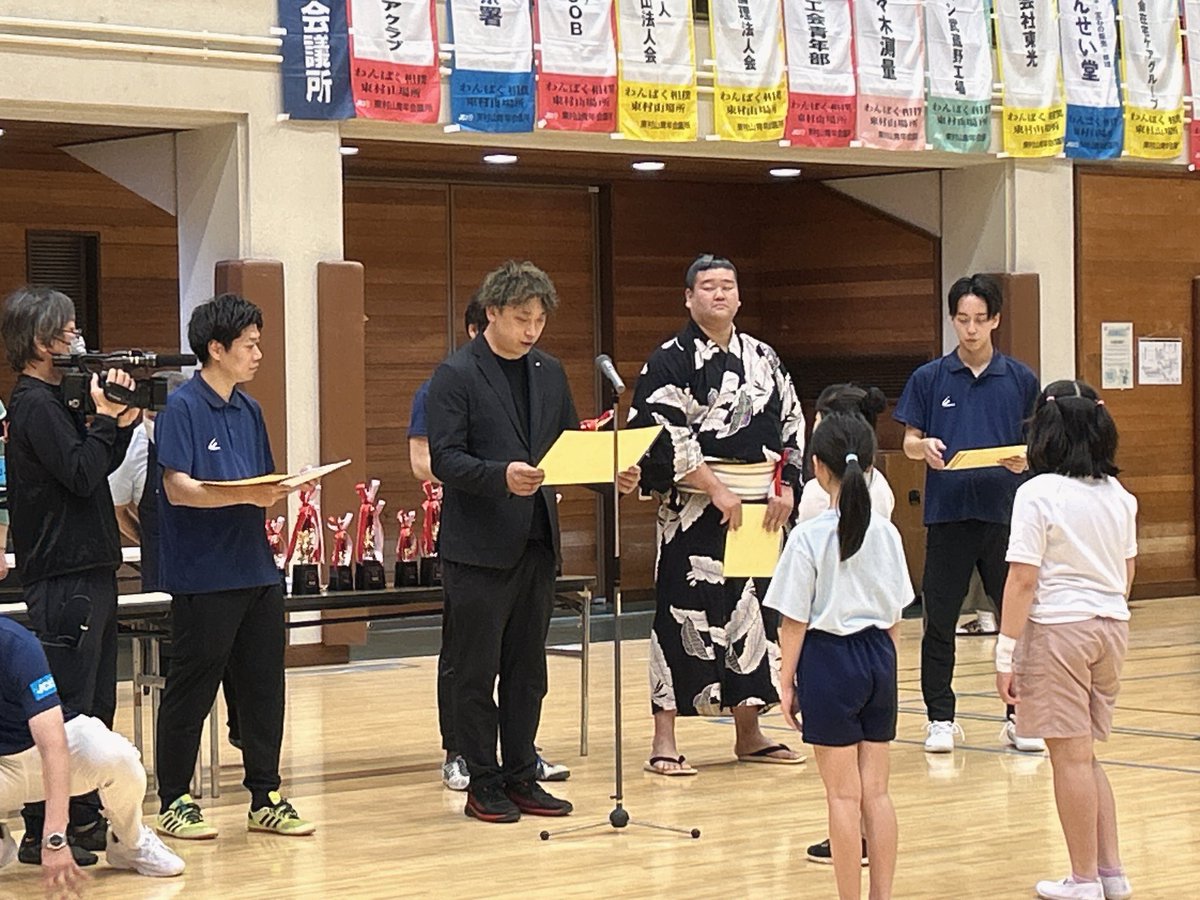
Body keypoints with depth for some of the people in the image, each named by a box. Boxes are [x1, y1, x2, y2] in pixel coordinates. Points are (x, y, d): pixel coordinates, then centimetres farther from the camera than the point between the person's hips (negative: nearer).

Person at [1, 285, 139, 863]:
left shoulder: (53, 399, 16)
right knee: (63, 710, -10)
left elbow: (98, 465, 17)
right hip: (63, 577, -10)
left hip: (90, 571, 10)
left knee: (95, 707, 15)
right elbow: (81, 474, -20)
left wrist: (121, 421, 4)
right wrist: (106, 416, -11)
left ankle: (85, 818, 22)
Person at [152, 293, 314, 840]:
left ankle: (265, 799, 19)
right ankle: (173, 802, 10)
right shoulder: (181, 409, -9)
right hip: (204, 575, -7)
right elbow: (179, 488, -18)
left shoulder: (249, 410, 14)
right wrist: (246, 495, -27)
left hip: (255, 568, 7)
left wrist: (277, 494, 0)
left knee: (264, 688, 10)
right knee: (190, 691, 1)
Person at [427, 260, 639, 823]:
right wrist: (500, 476, -30)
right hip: (478, 545, -6)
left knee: (526, 669, 11)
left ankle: (520, 777, 19)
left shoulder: (549, 374, 12)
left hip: (536, 542, 6)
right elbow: (444, 459, -15)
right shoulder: (456, 375, -8)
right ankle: (482, 783, 9)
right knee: (477, 670, 1)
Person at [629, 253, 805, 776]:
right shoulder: (671, 360, -6)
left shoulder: (763, 359, 12)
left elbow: (791, 425, 13)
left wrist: (784, 487, -1)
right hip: (696, 511, -6)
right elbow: (665, 436, -14)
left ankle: (749, 733, 20)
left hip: (761, 510, 6)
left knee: (753, 611, 10)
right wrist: (715, 489, -18)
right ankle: (664, 740, -5)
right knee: (683, 614, -8)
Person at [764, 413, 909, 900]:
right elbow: (895, 617, 8)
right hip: (879, 658, 5)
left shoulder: (810, 536, -13)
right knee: (876, 791, 10)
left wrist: (786, 682, -1)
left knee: (844, 794, 2)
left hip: (830, 658, -5)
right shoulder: (886, 532, 2)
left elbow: (795, 621, -10)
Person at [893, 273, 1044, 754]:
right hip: (947, 512, 0)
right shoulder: (929, 378, 6)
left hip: (1004, 512, 0)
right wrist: (925, 447, -17)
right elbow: (909, 442, 6)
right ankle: (940, 718, 14)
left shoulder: (1021, 380, 6)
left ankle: (1020, 716, 12)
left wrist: (1023, 460, -14)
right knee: (940, 620, 3)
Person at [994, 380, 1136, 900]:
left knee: (1072, 756, 1)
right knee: (1085, 755, 17)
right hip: (1111, 625, 6)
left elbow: (1022, 581, -14)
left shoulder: (1038, 494, -12)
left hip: (1058, 628, -6)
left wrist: (1006, 653, -11)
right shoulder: (1118, 496, 6)